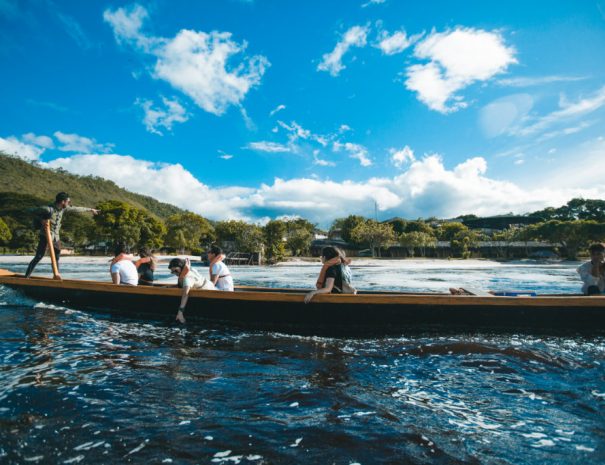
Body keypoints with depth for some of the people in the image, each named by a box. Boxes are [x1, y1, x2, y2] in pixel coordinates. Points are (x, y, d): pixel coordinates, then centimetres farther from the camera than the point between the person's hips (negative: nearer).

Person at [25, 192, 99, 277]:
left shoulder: (63, 208, 1)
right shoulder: (49, 209, -19)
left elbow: (76, 209, 13)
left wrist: (90, 209, 21)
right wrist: (41, 220, -22)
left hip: (56, 237, 7)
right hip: (46, 236, -7)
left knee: (57, 258, 11)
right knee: (38, 257, -8)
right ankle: (26, 277, -1)